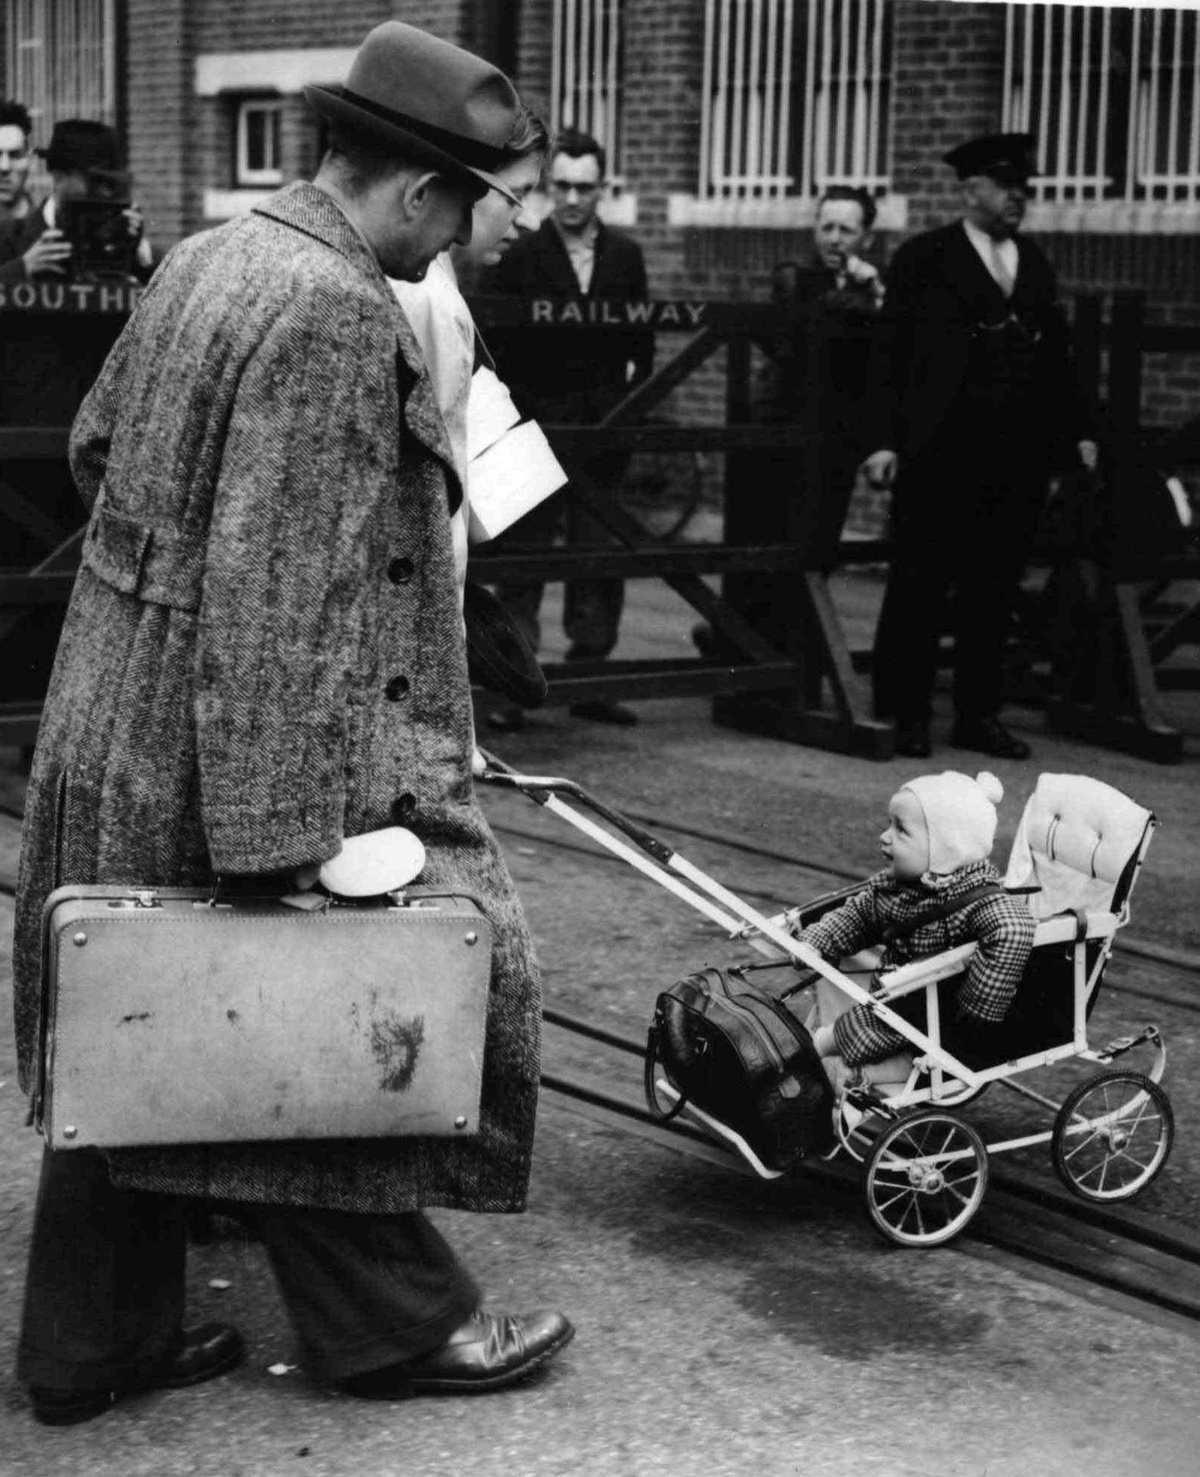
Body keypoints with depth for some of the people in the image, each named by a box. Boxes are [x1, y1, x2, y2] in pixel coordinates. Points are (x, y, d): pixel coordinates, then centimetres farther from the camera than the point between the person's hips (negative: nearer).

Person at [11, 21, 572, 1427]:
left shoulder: (206, 257, 8)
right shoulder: (337, 319, -21)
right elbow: (281, 586, -26)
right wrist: (285, 830, -25)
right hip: (227, 744, -9)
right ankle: (394, 1324, 21)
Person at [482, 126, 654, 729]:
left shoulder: (626, 257, 9)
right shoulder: (518, 256, -3)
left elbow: (641, 342, 13)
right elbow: (487, 342, -5)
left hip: (604, 432, 4)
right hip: (535, 426, -3)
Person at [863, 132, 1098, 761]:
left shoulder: (1035, 265, 17)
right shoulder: (924, 259, 1)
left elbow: (1056, 356, 18)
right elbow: (891, 355, -4)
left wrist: (1078, 428, 10)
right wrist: (884, 440, -11)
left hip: (1020, 455, 5)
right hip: (941, 451, -5)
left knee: (994, 590, 9)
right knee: (919, 586, 1)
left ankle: (979, 714, 17)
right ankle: (901, 714, 9)